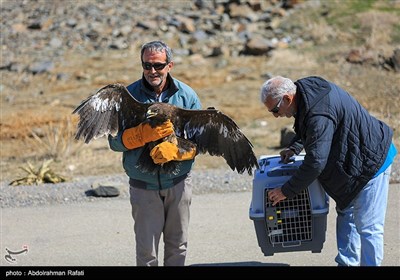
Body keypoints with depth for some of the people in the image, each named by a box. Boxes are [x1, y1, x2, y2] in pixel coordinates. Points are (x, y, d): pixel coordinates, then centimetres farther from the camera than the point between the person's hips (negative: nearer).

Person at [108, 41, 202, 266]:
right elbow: (115, 141, -9)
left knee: (177, 246, 14)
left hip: (179, 182, 2)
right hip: (143, 185, -2)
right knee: (146, 250, -3)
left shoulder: (186, 95, -3)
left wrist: (174, 150, -23)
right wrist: (145, 134, -26)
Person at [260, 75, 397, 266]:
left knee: (367, 226, -7)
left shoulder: (319, 116, -33)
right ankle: (346, 262, 26)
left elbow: (315, 163, -31)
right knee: (345, 215, 18)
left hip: (371, 162, -11)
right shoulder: (306, 88, -2)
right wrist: (294, 147, 7)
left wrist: (286, 191, -22)